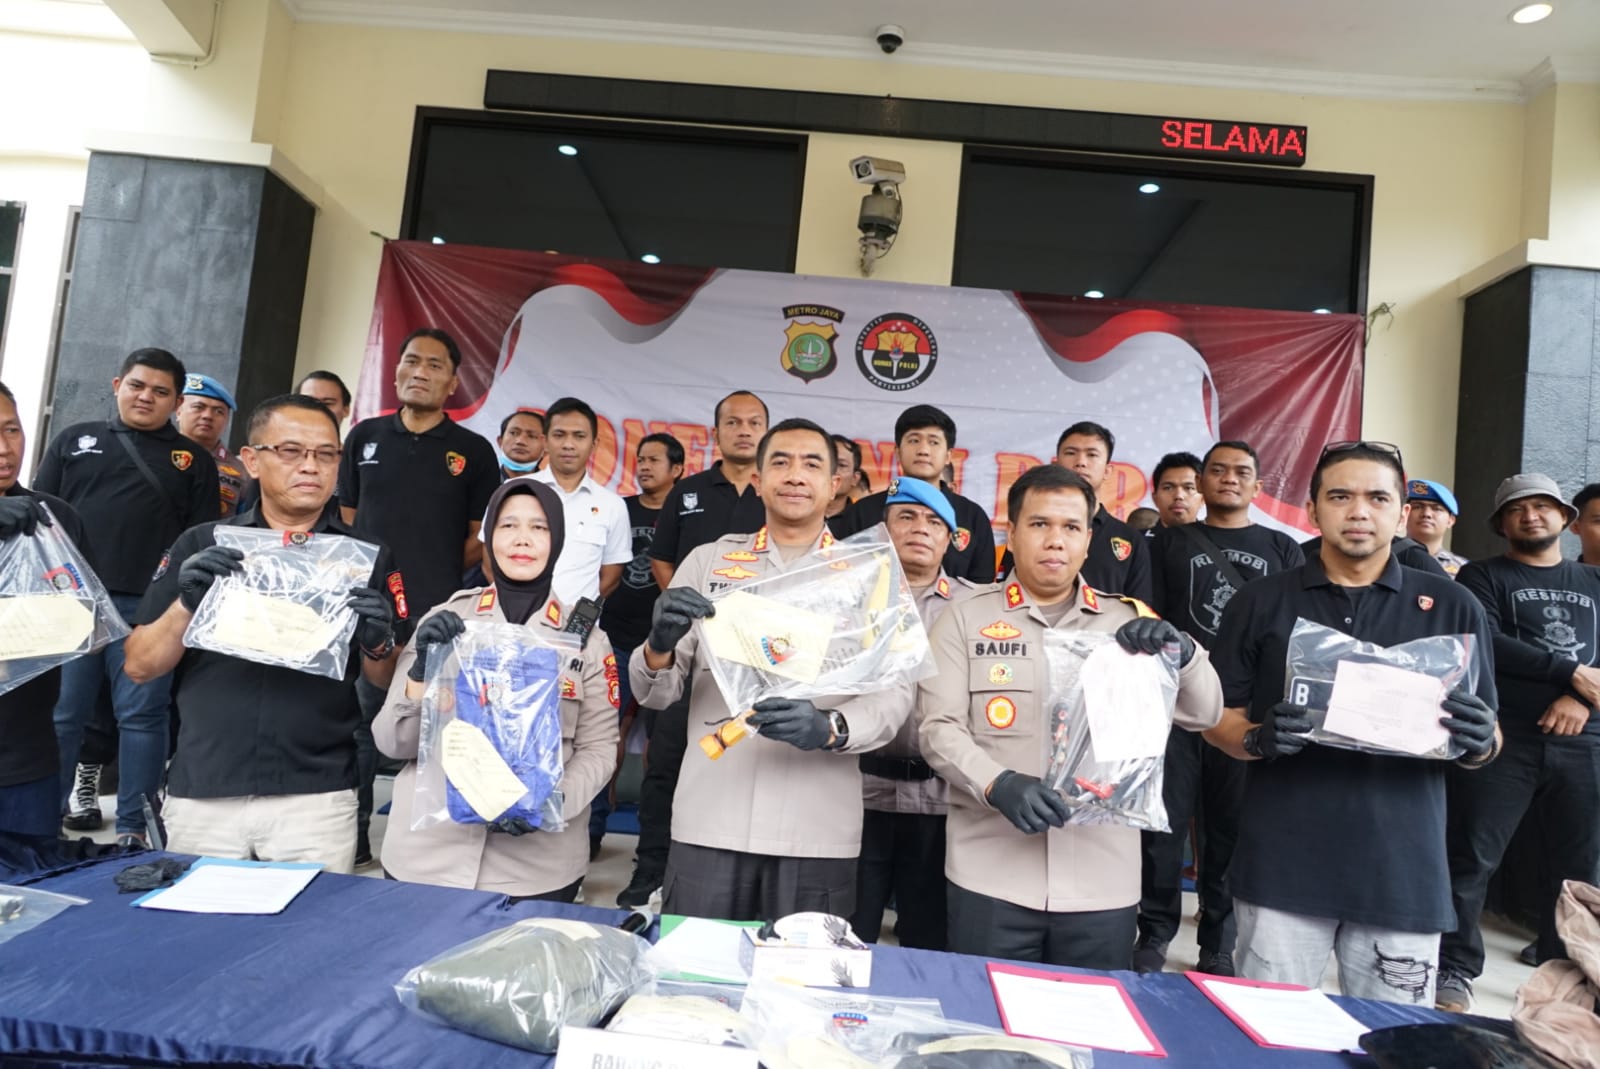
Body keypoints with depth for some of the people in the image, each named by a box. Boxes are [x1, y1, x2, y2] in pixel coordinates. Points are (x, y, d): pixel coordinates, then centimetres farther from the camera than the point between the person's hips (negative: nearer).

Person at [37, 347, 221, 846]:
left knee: (141, 715, 1)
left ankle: (133, 827, 8)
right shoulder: (75, 439, 15)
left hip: (150, 606, -1)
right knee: (57, 714, 6)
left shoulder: (193, 459, 11)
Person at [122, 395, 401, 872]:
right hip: (201, 794, 2)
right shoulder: (201, 544, 5)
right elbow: (139, 667, 5)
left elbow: (387, 682, 4)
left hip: (316, 798, -1)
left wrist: (377, 643, -17)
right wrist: (188, 602, -12)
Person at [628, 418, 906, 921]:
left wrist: (829, 728, -24)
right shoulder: (708, 561, 8)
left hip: (818, 832, 0)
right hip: (709, 823, 1)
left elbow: (891, 698, -3)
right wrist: (660, 646, -17)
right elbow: (653, 692, 6)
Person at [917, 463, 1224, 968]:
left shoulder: (1129, 622, 9)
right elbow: (938, 727, -3)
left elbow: (1204, 713, 5)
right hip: (990, 879, -1)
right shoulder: (966, 618, 4)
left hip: (1105, 884, 2)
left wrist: (1182, 652, -16)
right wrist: (998, 785, -22)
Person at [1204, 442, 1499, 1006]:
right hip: (1282, 866, 0)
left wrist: (1478, 743, -14)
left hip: (1403, 869, 1)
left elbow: (1486, 740, 9)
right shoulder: (1260, 601, 3)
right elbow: (1218, 717, 4)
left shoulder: (1452, 607, 5)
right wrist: (1259, 739, -16)